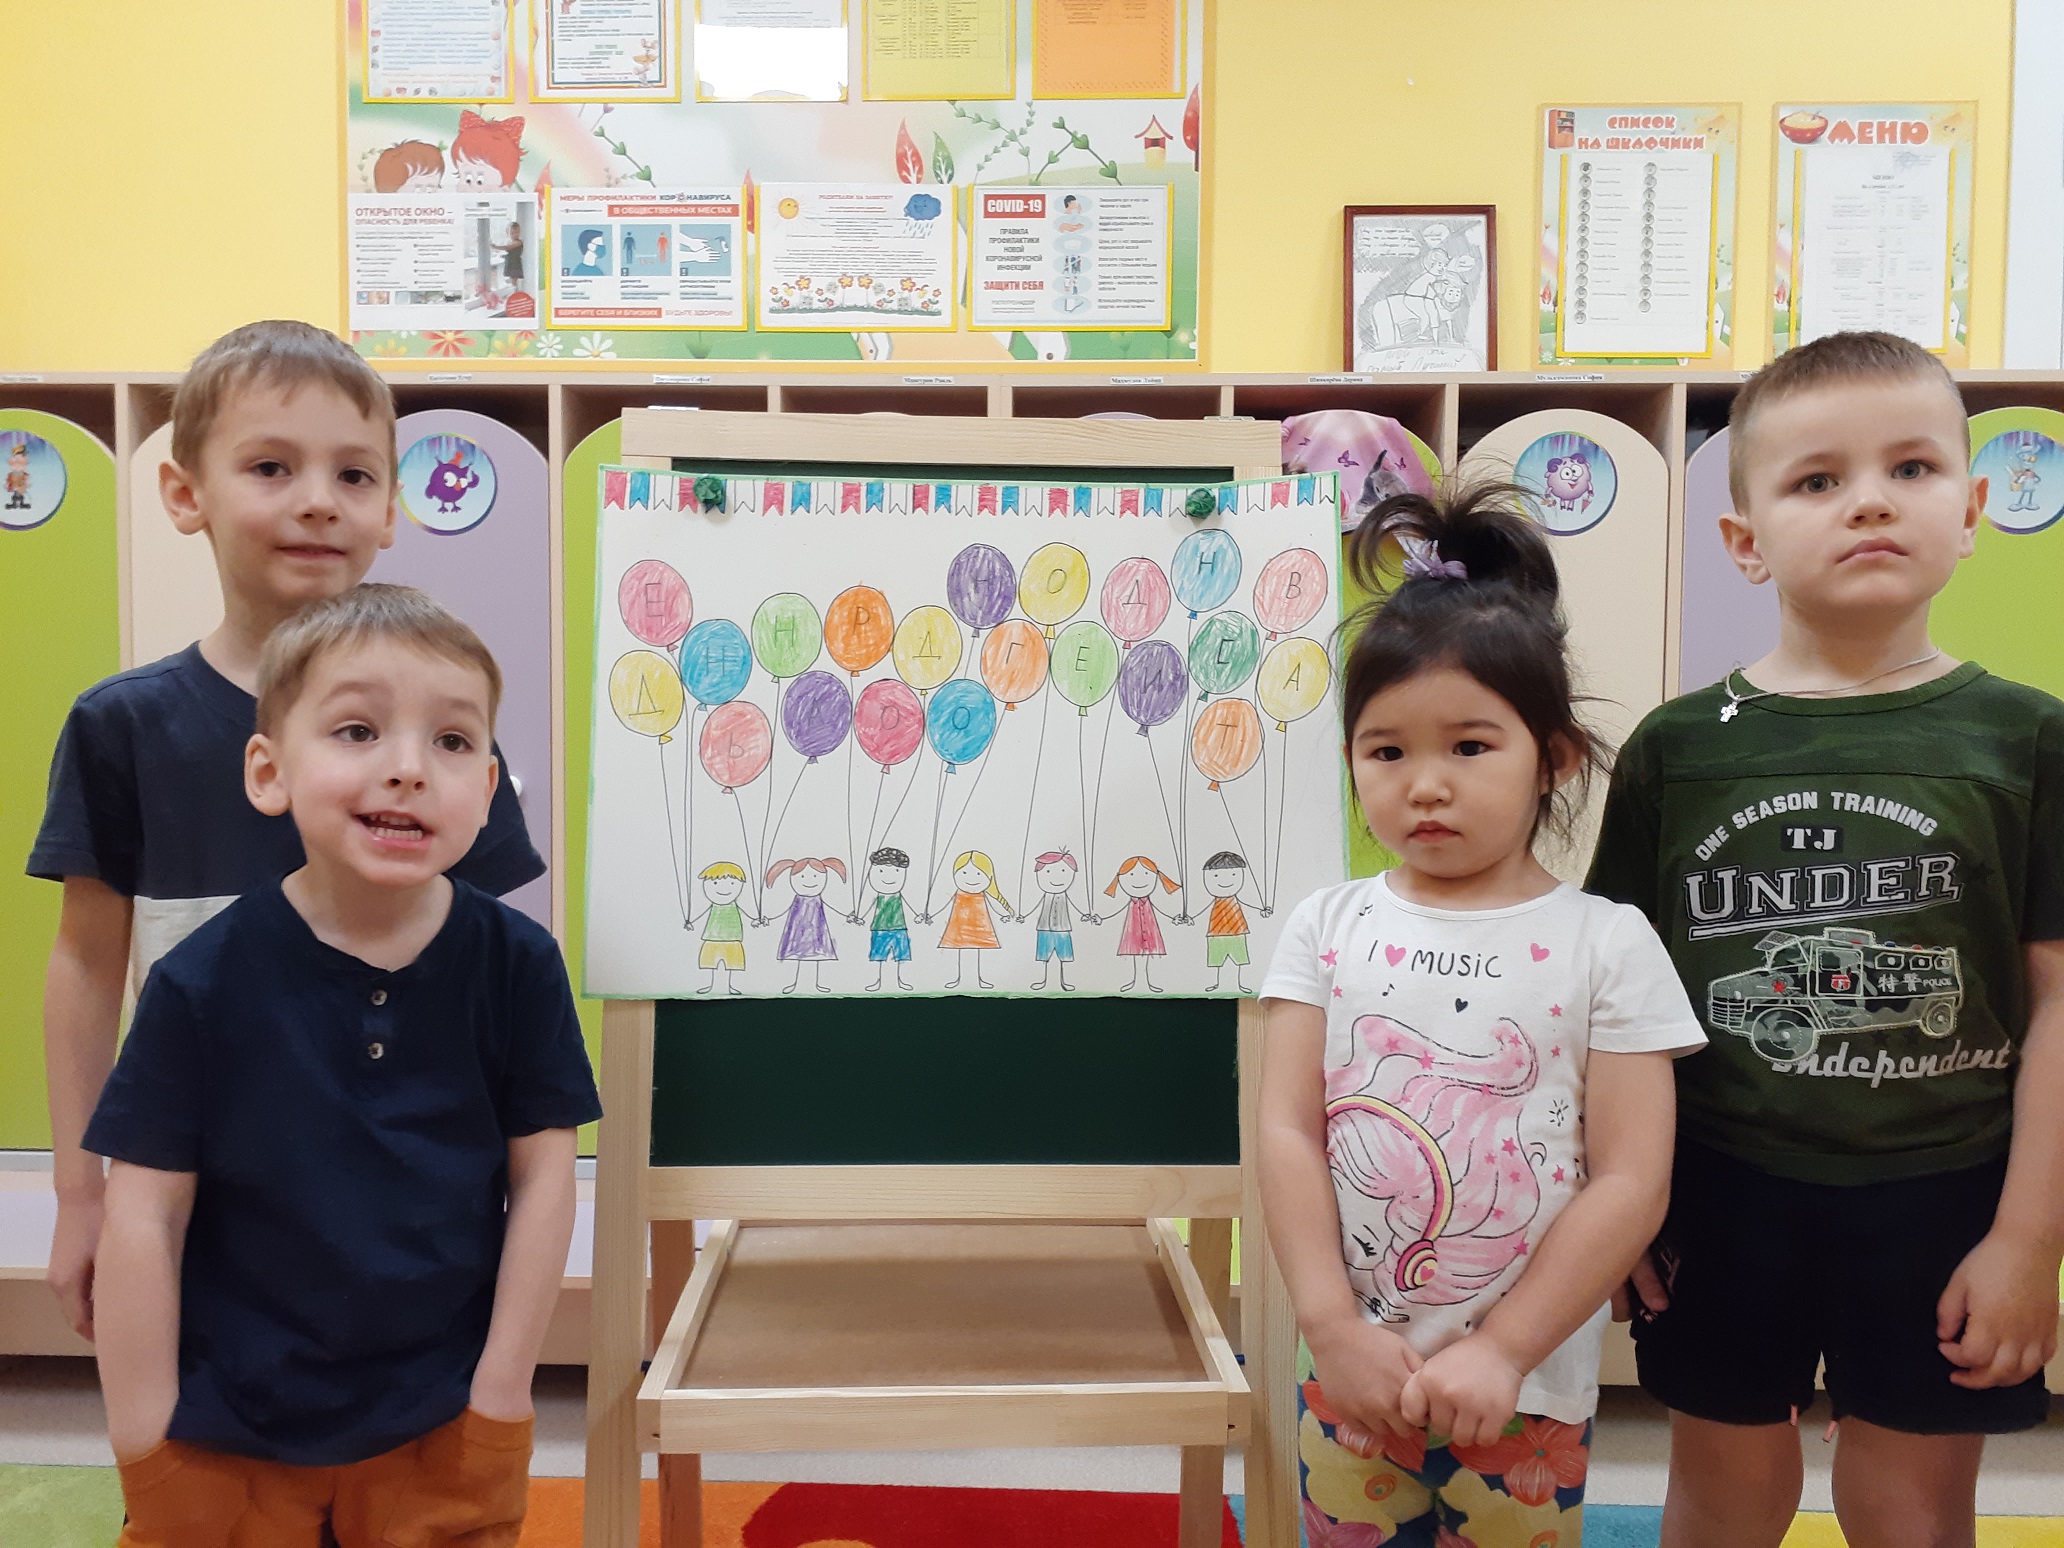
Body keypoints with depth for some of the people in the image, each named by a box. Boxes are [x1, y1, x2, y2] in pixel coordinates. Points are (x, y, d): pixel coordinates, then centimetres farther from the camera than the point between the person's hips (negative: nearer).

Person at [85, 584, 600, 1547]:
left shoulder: (517, 963, -11)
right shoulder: (203, 981, -13)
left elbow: (542, 1180, -6)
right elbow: (145, 1218, -7)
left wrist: (499, 1401, -5)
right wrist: (144, 1451, -5)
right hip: (224, 1444, 0)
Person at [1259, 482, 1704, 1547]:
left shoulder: (1606, 943, -7)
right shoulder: (1328, 928, -2)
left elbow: (1632, 1182, -10)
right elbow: (1287, 1133, -5)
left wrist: (1500, 1351, -14)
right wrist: (1334, 1327, -13)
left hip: (1530, 1396, -1)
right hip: (1350, 1379, 2)